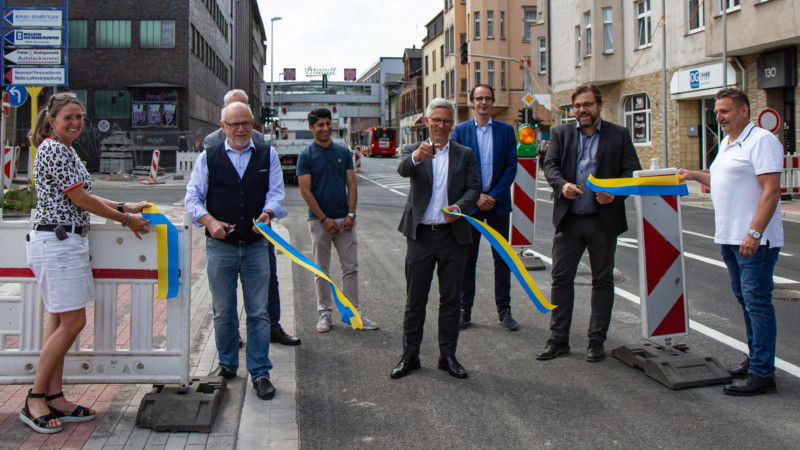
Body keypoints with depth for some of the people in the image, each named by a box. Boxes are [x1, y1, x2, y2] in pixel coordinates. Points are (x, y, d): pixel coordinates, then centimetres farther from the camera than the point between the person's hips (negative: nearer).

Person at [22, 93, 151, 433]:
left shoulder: (65, 150, 18)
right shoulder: (53, 150, -13)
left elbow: (81, 198, 22)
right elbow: (81, 200, -14)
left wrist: (125, 207, 17)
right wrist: (127, 220, -7)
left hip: (65, 242, 11)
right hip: (58, 242, -11)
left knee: (60, 321, 11)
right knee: (72, 322, -8)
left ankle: (55, 399, 16)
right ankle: (35, 401, 2)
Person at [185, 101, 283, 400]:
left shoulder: (267, 156, 8)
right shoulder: (208, 158, 6)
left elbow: (276, 193, 2)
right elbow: (193, 197, 3)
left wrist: (268, 213, -20)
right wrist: (209, 221, -15)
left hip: (256, 245, 0)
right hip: (220, 245, 0)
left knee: (258, 312, 2)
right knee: (223, 311, 10)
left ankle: (260, 373, 11)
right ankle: (227, 365, 28)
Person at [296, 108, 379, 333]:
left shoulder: (343, 152, 7)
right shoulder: (306, 156, -2)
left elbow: (351, 185, 6)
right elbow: (305, 191, -6)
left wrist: (350, 214, -6)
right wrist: (324, 219, -11)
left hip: (344, 219, 3)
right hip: (319, 220, -2)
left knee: (351, 267, 5)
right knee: (321, 270, 6)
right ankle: (324, 312, 17)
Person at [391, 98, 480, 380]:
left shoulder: (464, 154, 9)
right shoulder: (414, 150, 4)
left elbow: (474, 188, 1)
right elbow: (403, 170, -18)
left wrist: (459, 207, -20)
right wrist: (416, 156, -42)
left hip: (453, 235, 1)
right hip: (420, 235, -1)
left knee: (450, 299, 9)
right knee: (415, 299, 6)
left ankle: (448, 356, 20)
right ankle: (410, 355, 17)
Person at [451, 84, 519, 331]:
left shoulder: (506, 130, 5)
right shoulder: (460, 130, 3)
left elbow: (511, 166, 0)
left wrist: (494, 196, -10)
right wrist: (476, 195, -10)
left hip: (498, 201, 1)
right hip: (470, 202, -1)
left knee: (502, 257, 5)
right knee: (467, 258, 3)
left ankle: (504, 310, 14)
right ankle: (465, 310, 13)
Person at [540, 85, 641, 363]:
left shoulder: (619, 135, 5)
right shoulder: (560, 133, 9)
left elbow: (632, 171, 0)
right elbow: (550, 165, -2)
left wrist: (615, 194, -18)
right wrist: (562, 185, -23)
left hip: (604, 219, -1)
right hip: (568, 218, 1)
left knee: (602, 280, 8)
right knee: (560, 278, 3)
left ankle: (596, 341, 20)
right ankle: (558, 339, 14)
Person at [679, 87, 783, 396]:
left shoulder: (761, 141, -12)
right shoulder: (727, 144, 17)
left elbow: (771, 190, -20)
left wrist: (755, 233, -25)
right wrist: (694, 175, 24)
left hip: (755, 241, -10)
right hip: (730, 239, 10)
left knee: (757, 303, -7)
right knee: (746, 301, 16)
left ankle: (762, 374, -3)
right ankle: (756, 359, 28)